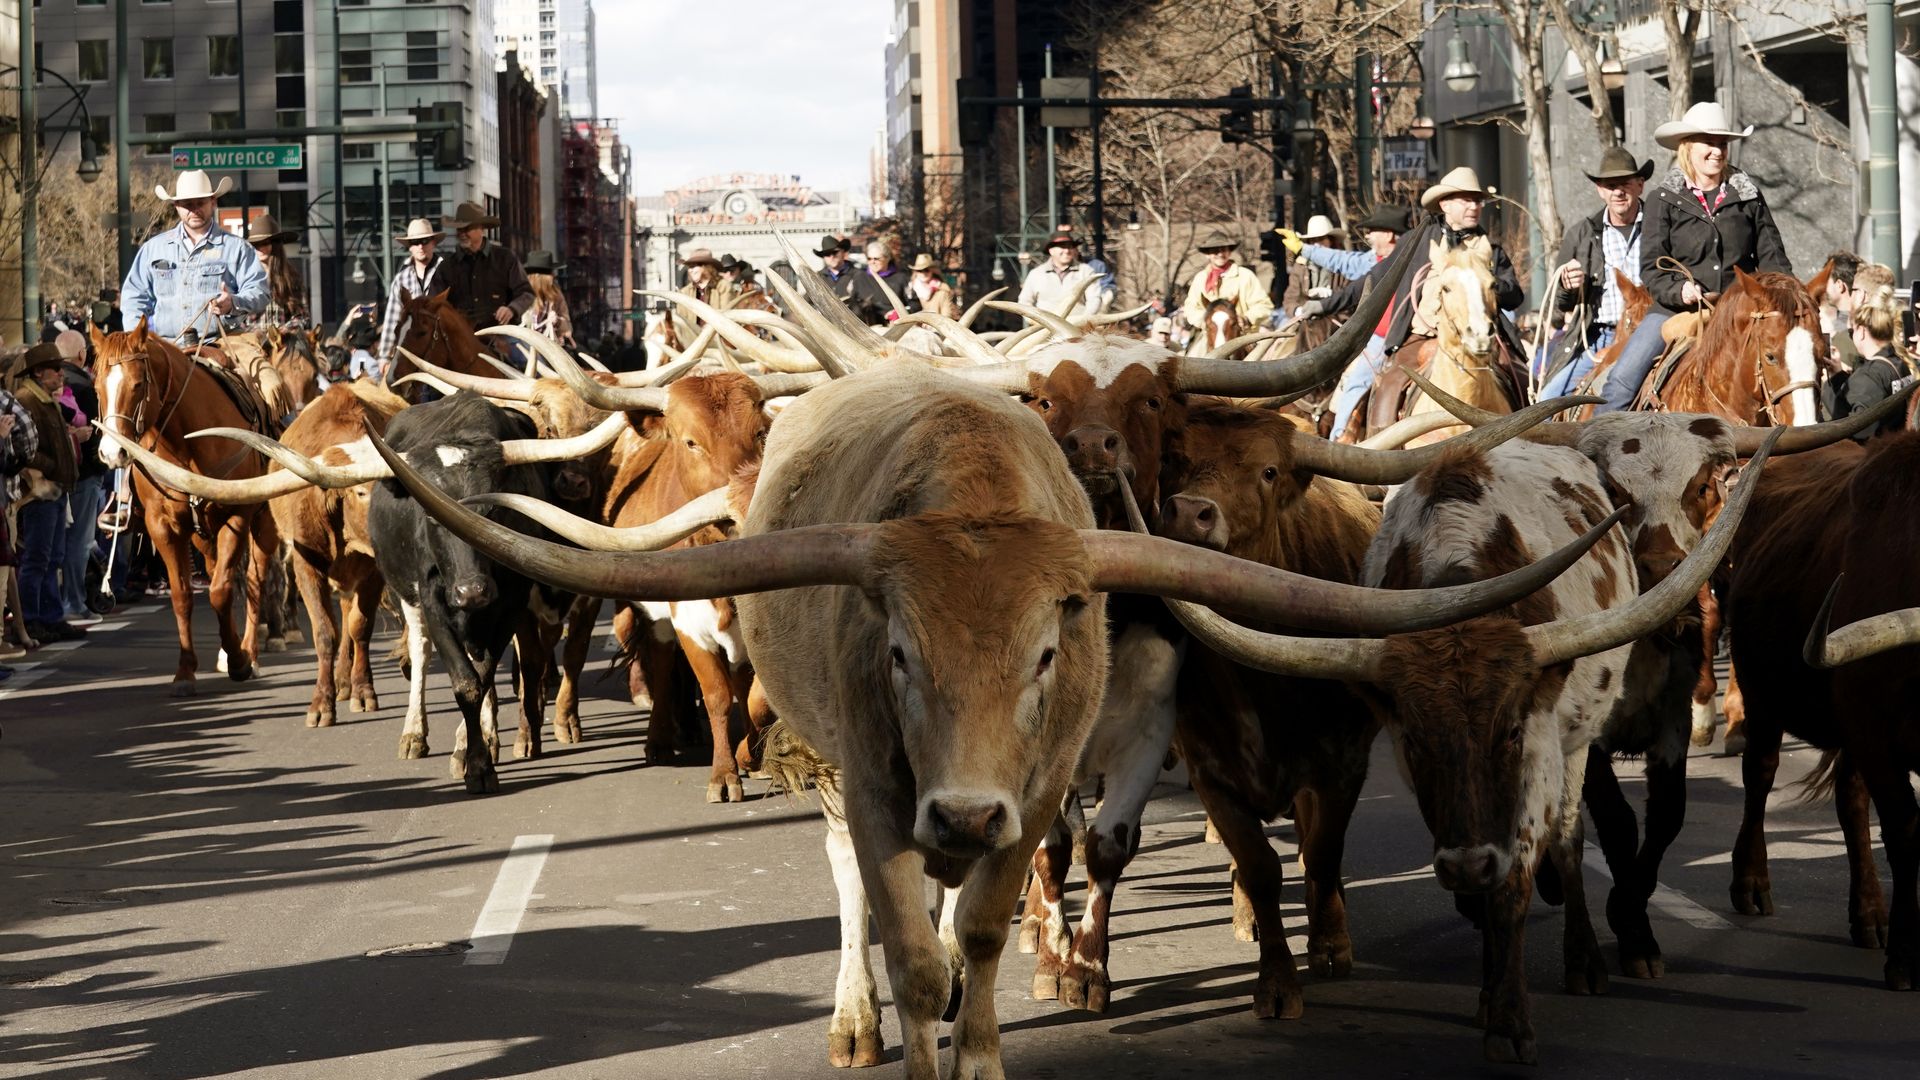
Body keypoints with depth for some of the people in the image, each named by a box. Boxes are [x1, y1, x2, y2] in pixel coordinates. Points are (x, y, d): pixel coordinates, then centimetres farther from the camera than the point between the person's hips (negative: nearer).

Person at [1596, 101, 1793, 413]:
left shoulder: (1749, 197, 11)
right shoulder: (1663, 200, 5)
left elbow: (1772, 258, 12)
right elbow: (1652, 267, -1)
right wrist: (1678, 291, -21)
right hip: (1675, 311, -2)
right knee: (1623, 380, -18)